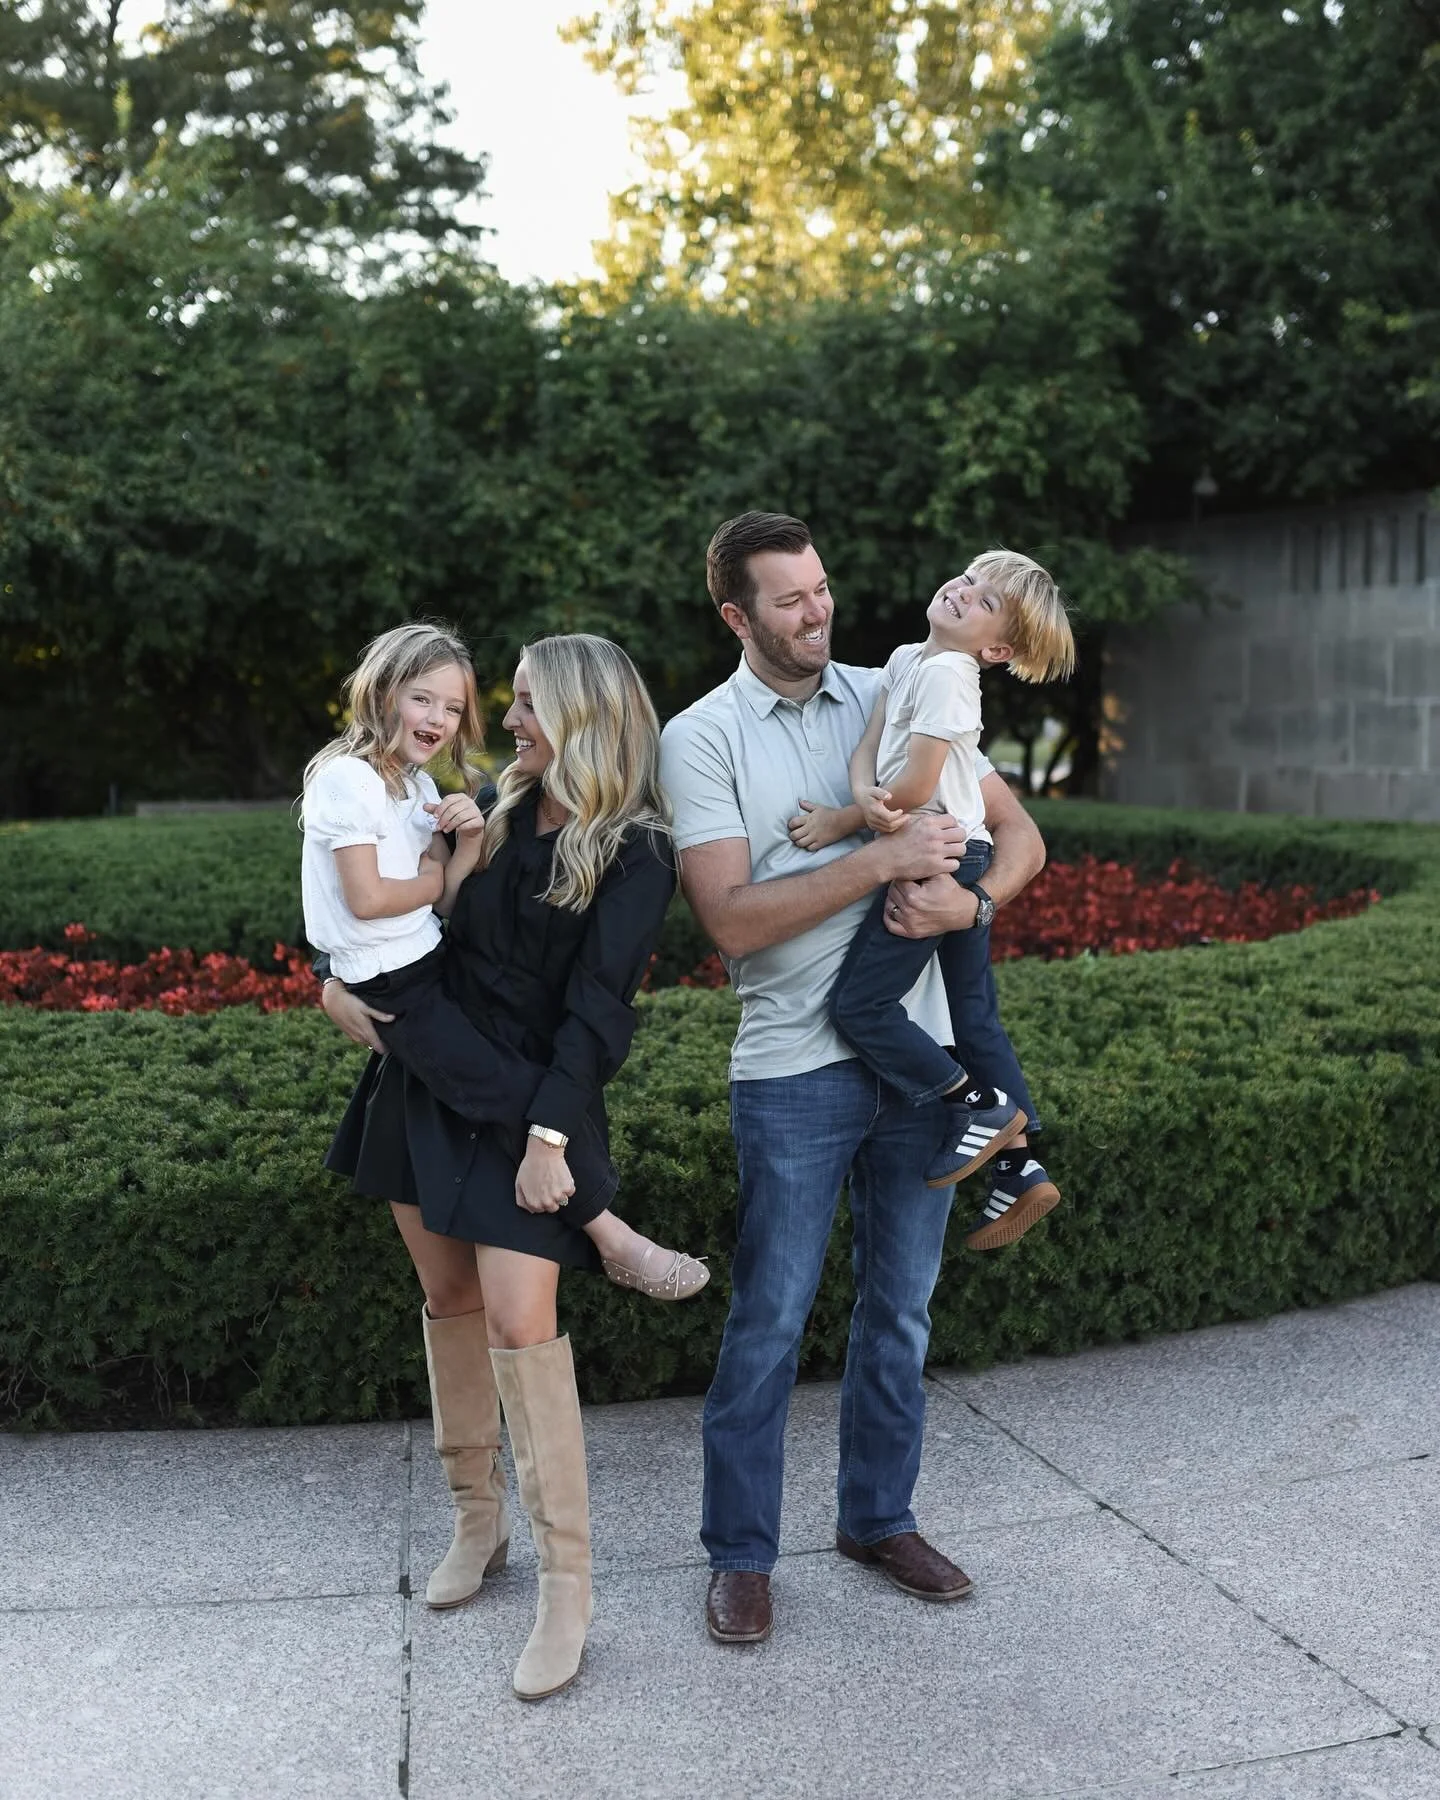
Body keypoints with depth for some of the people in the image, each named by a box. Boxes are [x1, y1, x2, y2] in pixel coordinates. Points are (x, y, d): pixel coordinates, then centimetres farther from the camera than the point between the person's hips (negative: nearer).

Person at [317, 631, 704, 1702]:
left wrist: (552, 1134, -24)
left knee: (518, 1320, -13)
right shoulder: (499, 809, 7)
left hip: (528, 1099, -6)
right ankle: (478, 1517, 28)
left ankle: (568, 1584, -3)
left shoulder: (635, 854, -10)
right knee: (450, 1298, 11)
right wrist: (340, 978, 0)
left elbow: (596, 1008, -17)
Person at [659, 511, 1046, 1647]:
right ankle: (741, 1555, 20)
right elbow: (734, 919, -15)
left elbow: (1019, 835, 7)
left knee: (902, 1307, 15)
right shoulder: (701, 737, -5)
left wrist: (966, 899, -15)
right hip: (795, 1072, -4)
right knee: (769, 1321, 3)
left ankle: (880, 1517, 33)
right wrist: (885, 859, -20)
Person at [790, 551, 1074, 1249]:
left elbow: (917, 785, -19)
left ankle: (979, 1105, 2)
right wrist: (865, 797, -16)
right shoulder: (906, 659, 13)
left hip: (941, 857, -9)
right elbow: (867, 745, 4)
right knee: (975, 1016, 12)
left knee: (857, 1003, -8)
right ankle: (1020, 1166, 18)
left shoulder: (946, 674, -15)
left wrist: (841, 822, -9)